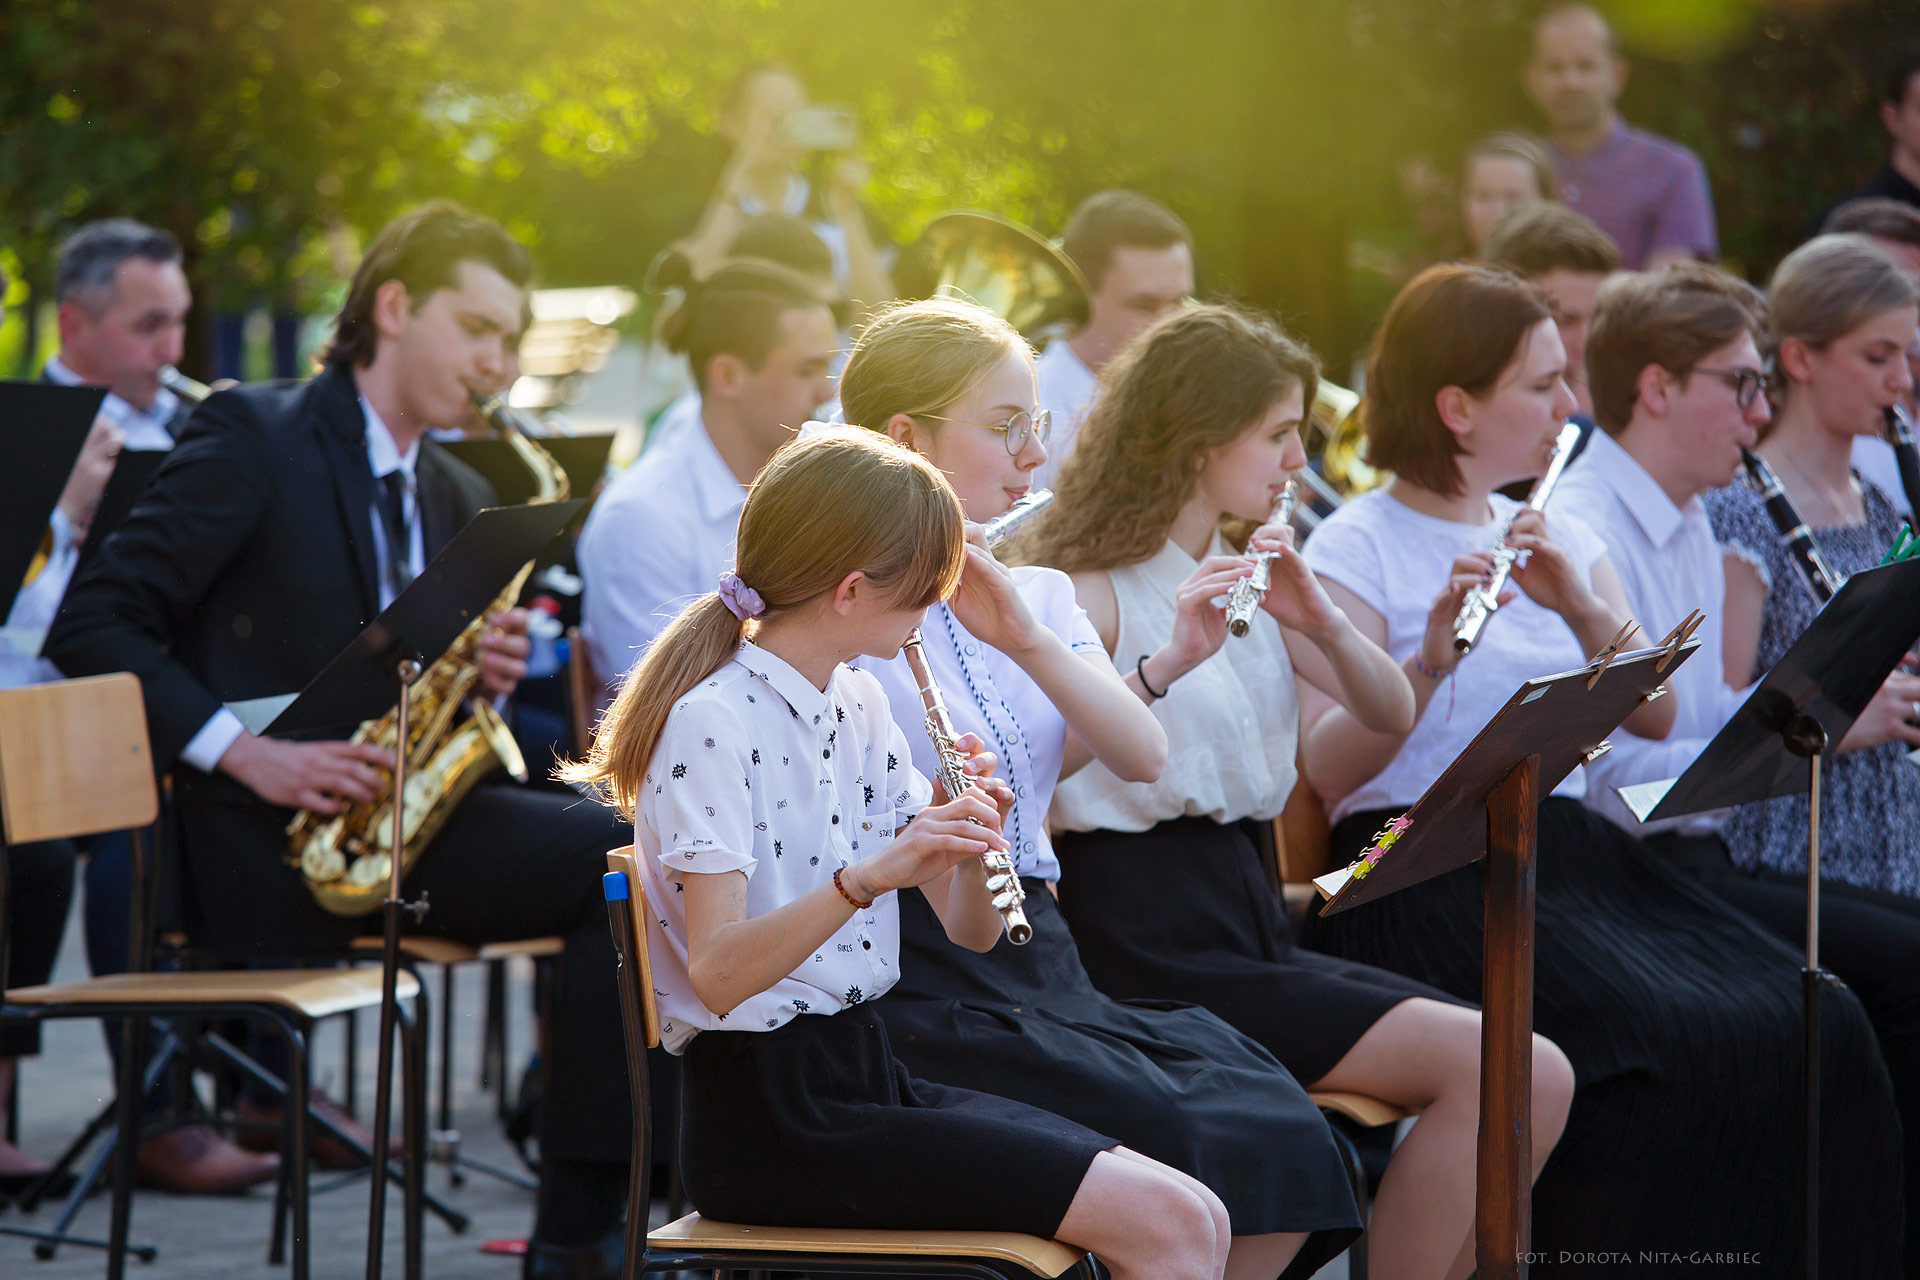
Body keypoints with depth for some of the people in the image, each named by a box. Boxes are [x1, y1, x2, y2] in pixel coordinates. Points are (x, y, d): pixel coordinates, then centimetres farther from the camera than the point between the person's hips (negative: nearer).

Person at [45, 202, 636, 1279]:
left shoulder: (460, 501, 20)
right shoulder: (254, 436, -2)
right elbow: (95, 626, -8)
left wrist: (485, 678, -1)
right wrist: (244, 751, -19)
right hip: (268, 843, -6)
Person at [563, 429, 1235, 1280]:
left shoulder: (858, 705, 12)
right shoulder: (713, 723, -14)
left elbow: (972, 931, 11)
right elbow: (717, 976, -24)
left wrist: (963, 840, -10)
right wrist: (870, 874, -37)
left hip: (868, 1078, 9)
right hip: (770, 1121, -9)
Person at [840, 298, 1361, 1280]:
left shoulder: (1035, 597, 17)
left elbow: (1142, 756, -1)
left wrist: (1031, 643, -14)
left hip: (1041, 961, 6)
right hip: (920, 982, -6)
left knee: (1276, 1136, -16)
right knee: (1182, 1146, -25)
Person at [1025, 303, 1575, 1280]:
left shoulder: (1244, 583, 17)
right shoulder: (1096, 587, -7)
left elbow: (1390, 714, 14)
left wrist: (1324, 626, -5)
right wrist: (1167, 663, -32)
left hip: (1245, 915, 8)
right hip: (1149, 939, -8)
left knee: (1537, 1082, -6)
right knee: (1485, 1068, -19)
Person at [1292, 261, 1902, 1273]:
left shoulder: (1559, 537, 19)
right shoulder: (1355, 550, -1)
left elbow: (1654, 714, 5)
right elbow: (1330, 768, -12)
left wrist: (1581, 607, -12)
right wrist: (1427, 665, -28)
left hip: (1574, 849, 6)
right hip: (1426, 874, -6)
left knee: (1811, 1026, -18)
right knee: (1664, 1042, -31)